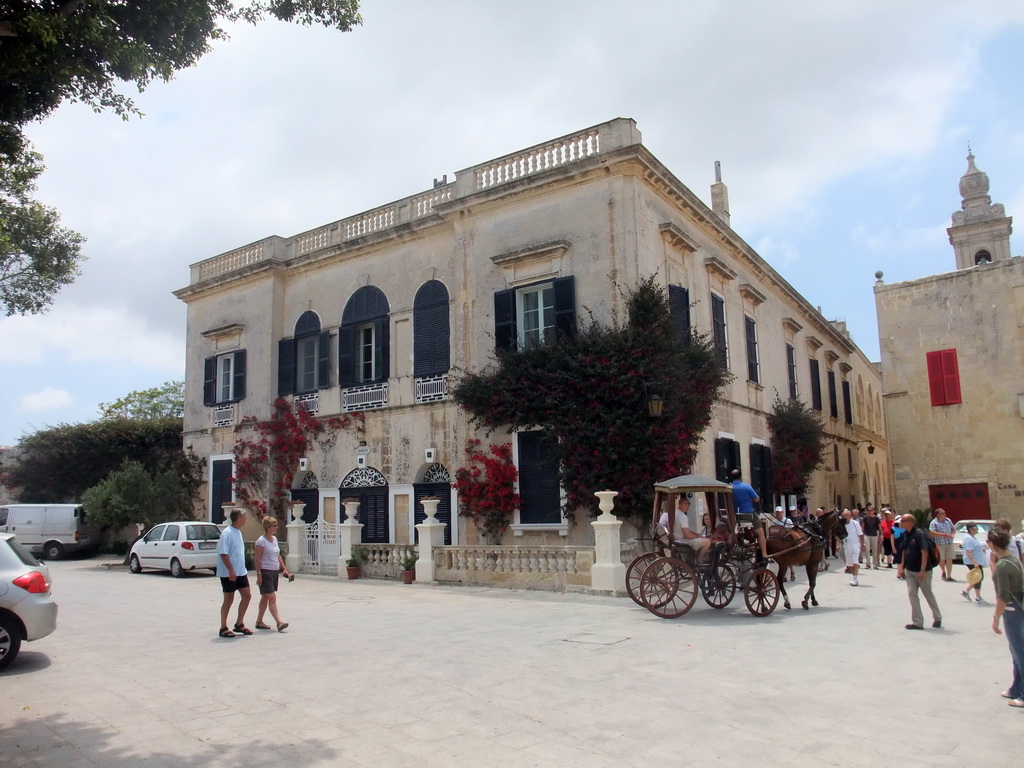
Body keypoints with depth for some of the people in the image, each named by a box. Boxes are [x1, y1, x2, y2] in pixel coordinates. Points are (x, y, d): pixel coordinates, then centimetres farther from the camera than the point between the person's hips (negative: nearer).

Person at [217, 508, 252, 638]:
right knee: (229, 599, 0)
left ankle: (239, 624, 19)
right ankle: (223, 628, 12)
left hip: (240, 572, 9)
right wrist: (231, 570, -26)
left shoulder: (238, 532, 12)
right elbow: (223, 553, -22)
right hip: (229, 573, -9)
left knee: (247, 595, 8)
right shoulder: (227, 533, -16)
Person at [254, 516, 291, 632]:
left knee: (265, 597, 14)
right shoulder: (261, 541, -12)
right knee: (272, 598, -11)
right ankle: (279, 622, -15)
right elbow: (257, 558, -14)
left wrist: (284, 568, 14)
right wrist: (259, 575, -18)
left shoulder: (274, 539, 12)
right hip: (265, 572, -8)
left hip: (275, 572, 8)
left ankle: (259, 621, 22)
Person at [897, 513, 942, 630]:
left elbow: (924, 552, -22)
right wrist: (902, 567, 9)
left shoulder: (919, 534, -19)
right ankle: (917, 622, 7)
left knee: (929, 595, 11)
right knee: (912, 595, 2)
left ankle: (937, 618, 32)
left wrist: (922, 570, -23)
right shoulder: (905, 535, 3)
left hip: (922, 571, -7)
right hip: (909, 571, 7)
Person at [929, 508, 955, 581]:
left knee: (949, 560, 3)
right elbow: (932, 533, -19)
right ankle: (943, 572, 30)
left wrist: (952, 534, -2)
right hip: (940, 544, -4)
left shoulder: (948, 520, 9)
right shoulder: (934, 523, -9)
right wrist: (945, 535, -21)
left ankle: (949, 576, 11)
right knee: (942, 560, 6)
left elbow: (953, 529, 20)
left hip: (949, 544, 4)